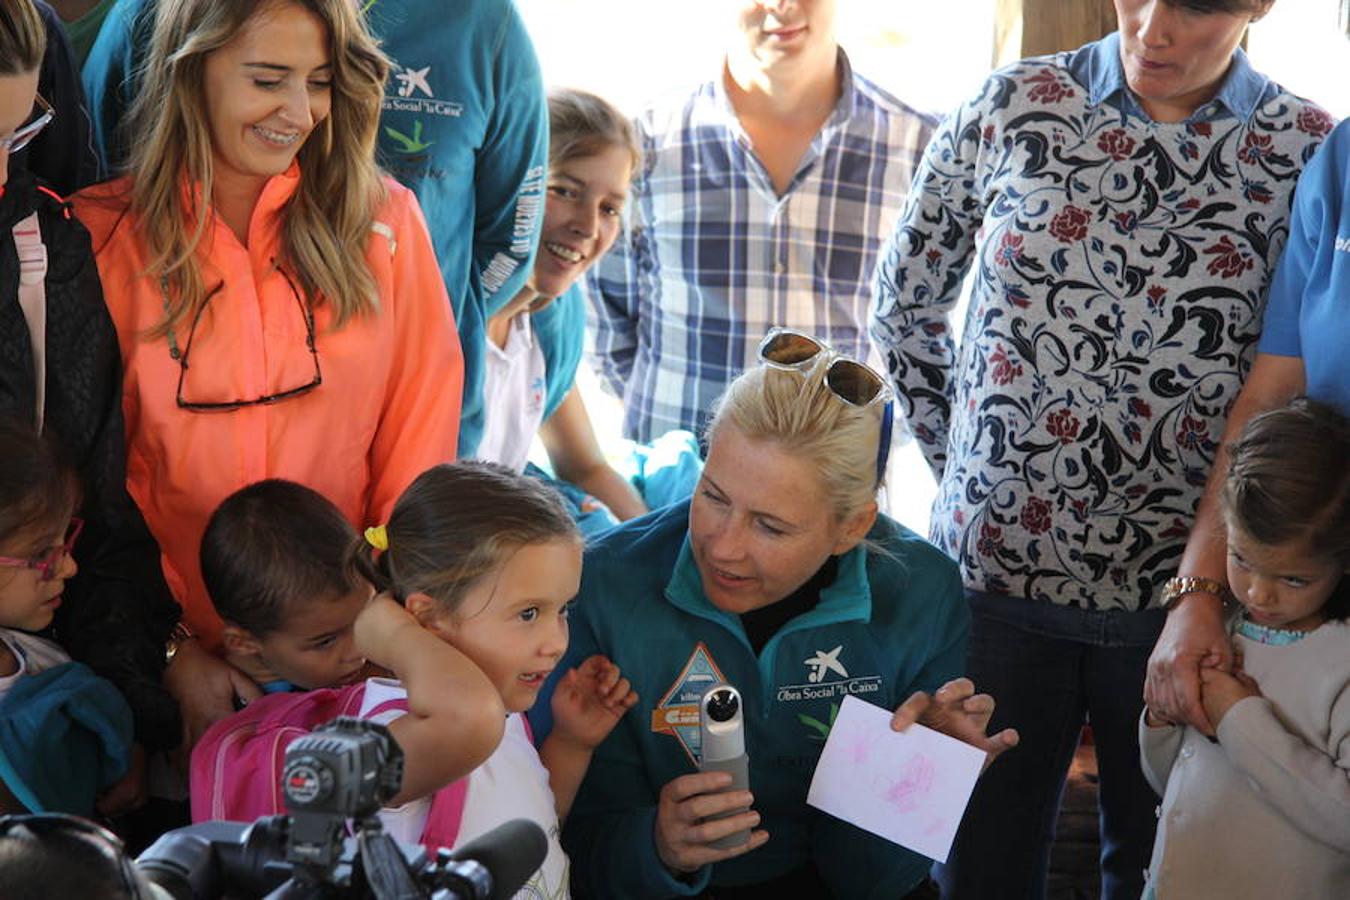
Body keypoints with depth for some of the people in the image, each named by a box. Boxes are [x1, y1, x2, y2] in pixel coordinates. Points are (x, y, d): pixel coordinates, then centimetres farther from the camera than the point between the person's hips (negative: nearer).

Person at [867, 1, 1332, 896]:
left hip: (1186, 589, 0)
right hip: (997, 565, 1)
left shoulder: (1311, 150, -4)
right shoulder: (1011, 106, -2)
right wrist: (963, 459, 7)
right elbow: (905, 301, 10)